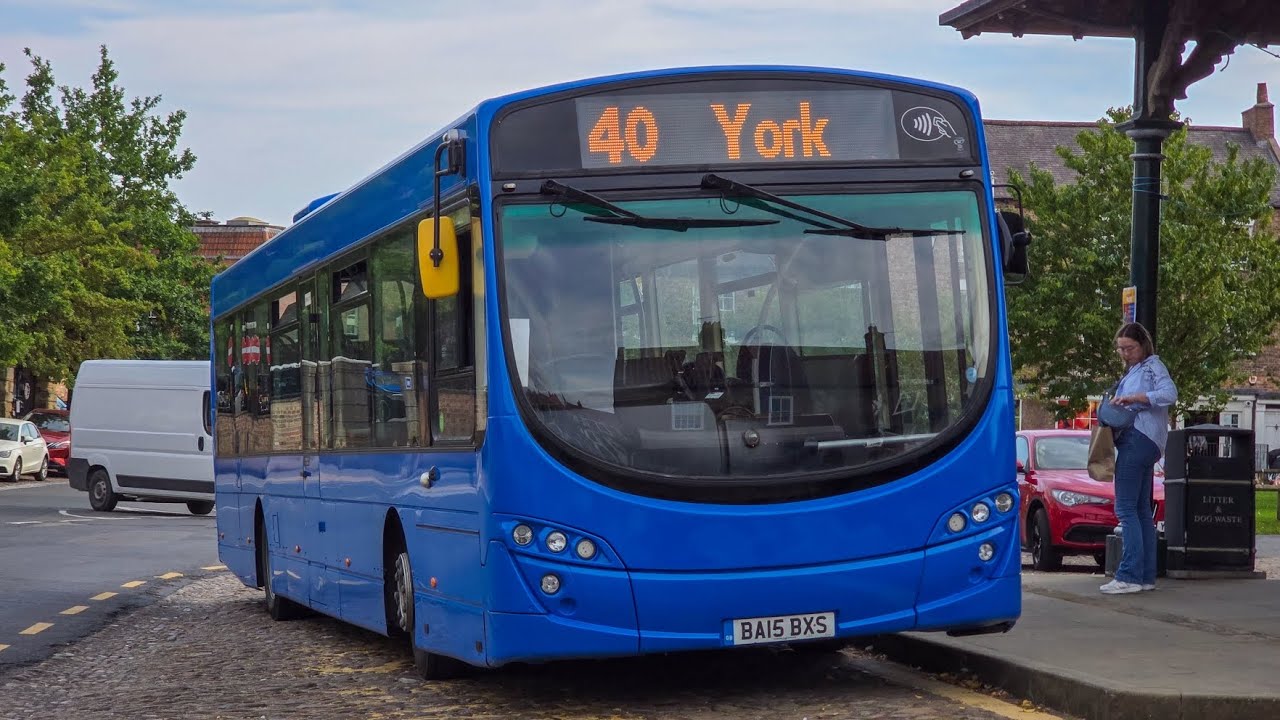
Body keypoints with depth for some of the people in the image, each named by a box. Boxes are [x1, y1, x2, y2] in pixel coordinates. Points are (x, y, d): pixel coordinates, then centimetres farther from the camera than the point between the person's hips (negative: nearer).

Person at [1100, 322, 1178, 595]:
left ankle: (1129, 576, -18)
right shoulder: (1132, 371, 25)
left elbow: (1170, 394, -18)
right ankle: (1146, 575, 11)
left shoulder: (1152, 366, -2)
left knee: (1126, 508, -14)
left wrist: (1132, 398, -21)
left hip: (1139, 439, -11)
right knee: (1142, 509, 9)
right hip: (1135, 441, 11)